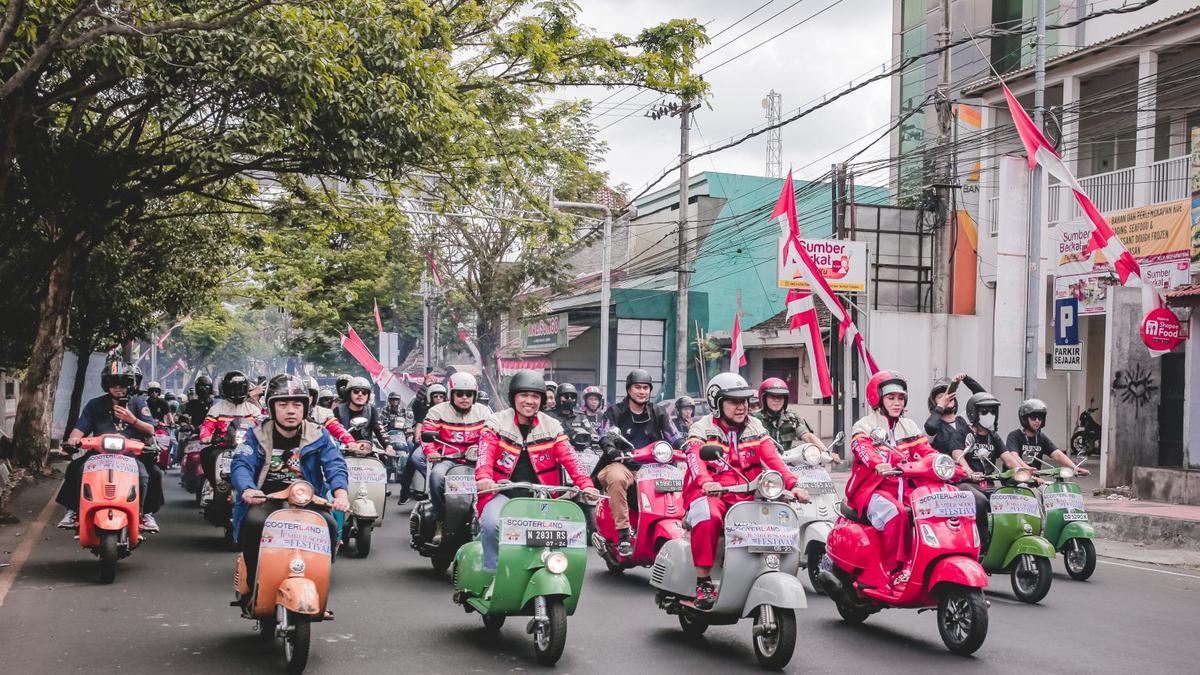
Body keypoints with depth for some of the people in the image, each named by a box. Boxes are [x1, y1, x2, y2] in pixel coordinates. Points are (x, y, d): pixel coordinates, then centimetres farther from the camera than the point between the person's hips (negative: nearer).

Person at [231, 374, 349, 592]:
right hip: (266, 499, 0)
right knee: (253, 522, -32)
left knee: (329, 525, -27)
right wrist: (247, 489, -32)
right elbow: (241, 464, -8)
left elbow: (335, 465, -7)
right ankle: (255, 586, -17)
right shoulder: (257, 435, 7)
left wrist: (340, 492, -30)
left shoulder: (319, 435, 6)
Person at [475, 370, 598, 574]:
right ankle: (491, 576, -14)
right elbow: (486, 454, -12)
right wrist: (484, 478, -33)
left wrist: (586, 485, -17)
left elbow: (569, 458, -1)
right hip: (502, 494, -2)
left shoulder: (552, 426, 10)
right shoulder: (497, 423, 4)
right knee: (492, 524, -29)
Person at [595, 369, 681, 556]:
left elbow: (674, 437, 7)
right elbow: (605, 435, -7)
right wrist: (611, 449, -30)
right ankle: (623, 535, -36)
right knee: (617, 478, -38)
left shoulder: (657, 414, 17)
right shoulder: (615, 412, 8)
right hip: (621, 465, -3)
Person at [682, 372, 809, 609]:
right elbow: (695, 459, -17)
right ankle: (703, 583, -26)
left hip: (747, 497, 4)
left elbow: (773, 458, 2)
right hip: (711, 495, -4)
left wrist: (792, 484, -15)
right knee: (708, 518, -36)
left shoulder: (755, 427, 16)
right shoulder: (702, 429, 3)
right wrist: (706, 483, -39)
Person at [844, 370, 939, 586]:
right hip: (871, 489, -5)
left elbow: (927, 452, 6)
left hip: (903, 489, 5)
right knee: (896, 513, -35)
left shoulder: (909, 427, 20)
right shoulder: (864, 426, 2)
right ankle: (895, 569, -30)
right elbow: (864, 450, -20)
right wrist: (879, 465, -42)